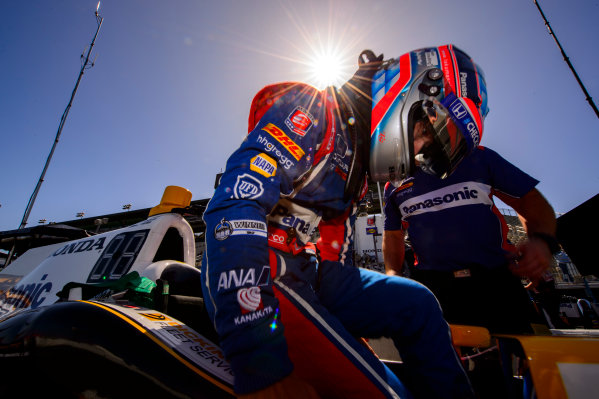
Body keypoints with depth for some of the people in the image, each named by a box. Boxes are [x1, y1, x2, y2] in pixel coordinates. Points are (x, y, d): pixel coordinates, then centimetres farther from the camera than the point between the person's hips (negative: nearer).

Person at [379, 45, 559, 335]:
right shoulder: (395, 184, 8)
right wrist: (393, 275, 3)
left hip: (496, 281, 1)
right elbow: (393, 237, 17)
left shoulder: (481, 159, 6)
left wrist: (542, 239, -11)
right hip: (433, 286, 0)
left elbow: (530, 201, 10)